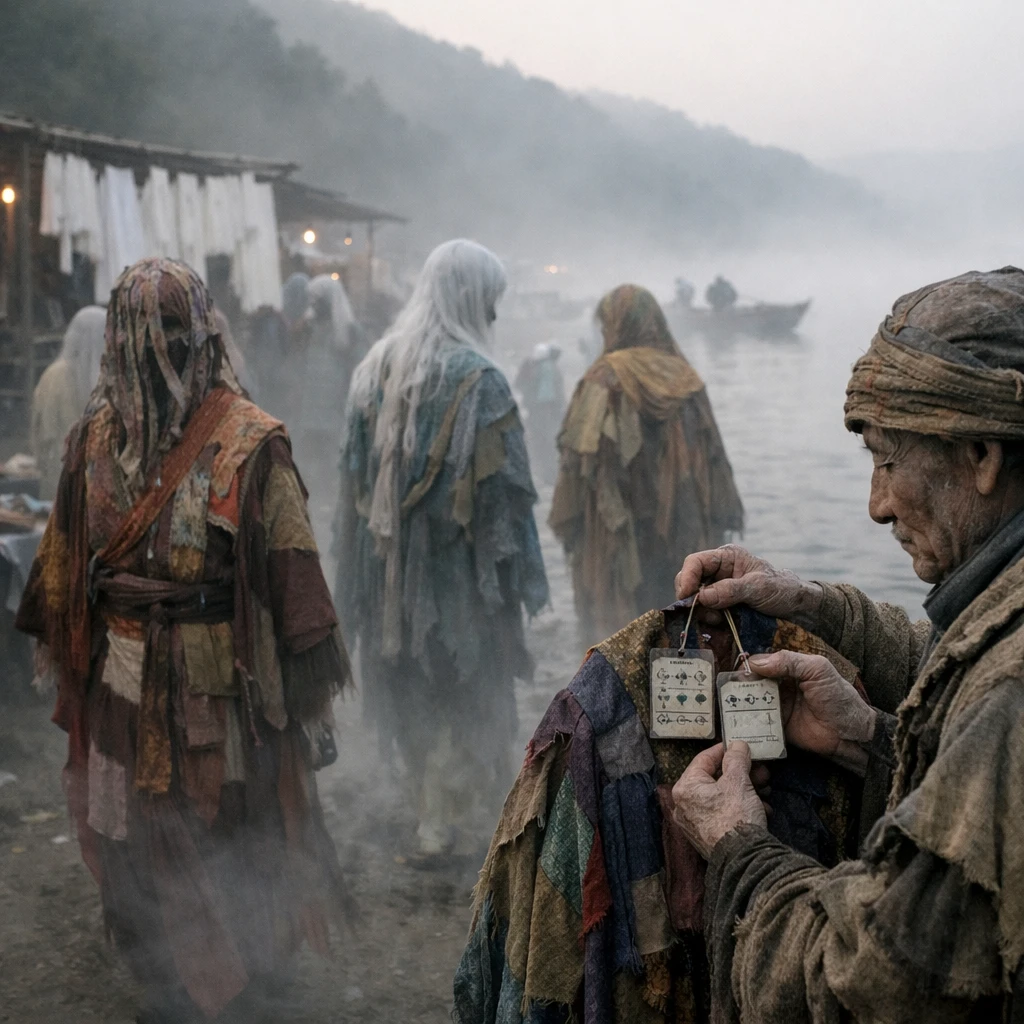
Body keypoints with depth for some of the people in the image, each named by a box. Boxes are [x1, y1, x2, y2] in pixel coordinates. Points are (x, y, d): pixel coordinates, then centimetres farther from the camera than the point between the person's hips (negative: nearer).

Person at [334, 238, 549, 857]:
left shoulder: (378, 366, 3)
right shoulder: (478, 379, -17)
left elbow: (357, 473, 7)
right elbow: (501, 488, -16)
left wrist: (369, 562, 15)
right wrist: (520, 575, -8)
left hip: (392, 564, 6)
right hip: (458, 569, -6)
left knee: (418, 690, 19)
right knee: (471, 693, 9)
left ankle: (436, 808, 33)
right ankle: (450, 829, 16)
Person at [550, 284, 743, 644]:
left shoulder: (605, 379, -10)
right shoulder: (684, 378, 4)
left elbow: (581, 455, -13)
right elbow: (711, 453, 6)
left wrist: (567, 520, -6)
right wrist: (720, 515, 13)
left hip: (618, 530, -4)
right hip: (681, 527, 5)